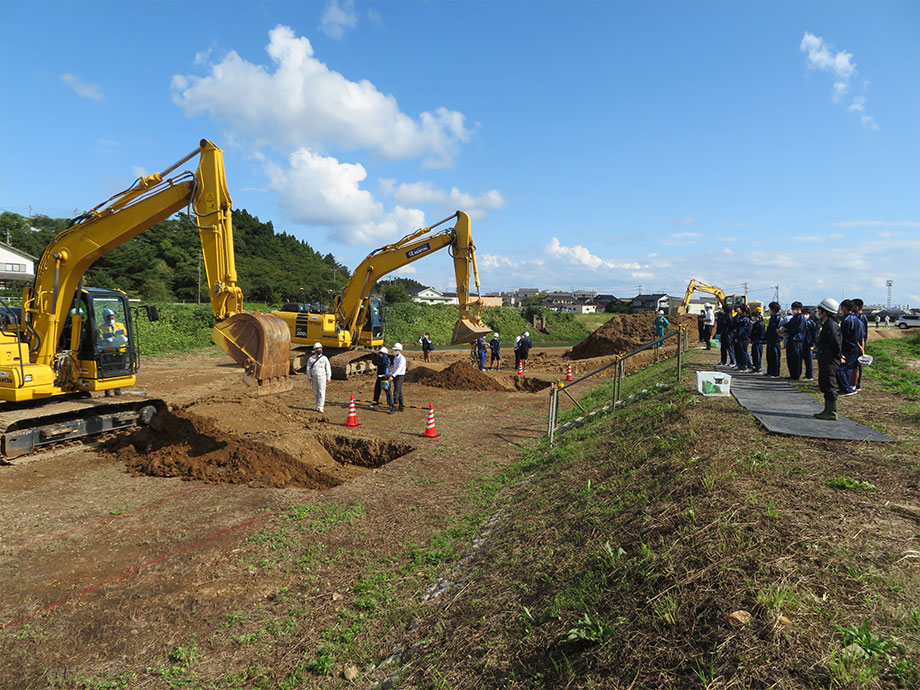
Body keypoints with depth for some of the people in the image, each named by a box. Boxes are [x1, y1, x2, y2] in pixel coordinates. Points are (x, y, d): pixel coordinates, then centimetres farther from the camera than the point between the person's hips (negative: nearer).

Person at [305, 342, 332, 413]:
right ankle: (319, 405, 24)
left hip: (322, 377, -3)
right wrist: (309, 377, 0)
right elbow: (308, 368, 8)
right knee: (316, 392, 10)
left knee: (321, 392, -9)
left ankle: (320, 407, -8)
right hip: (314, 377, 3)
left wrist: (328, 377, -3)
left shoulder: (324, 358, 1)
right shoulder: (311, 359, 7)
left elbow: (328, 368, 1)